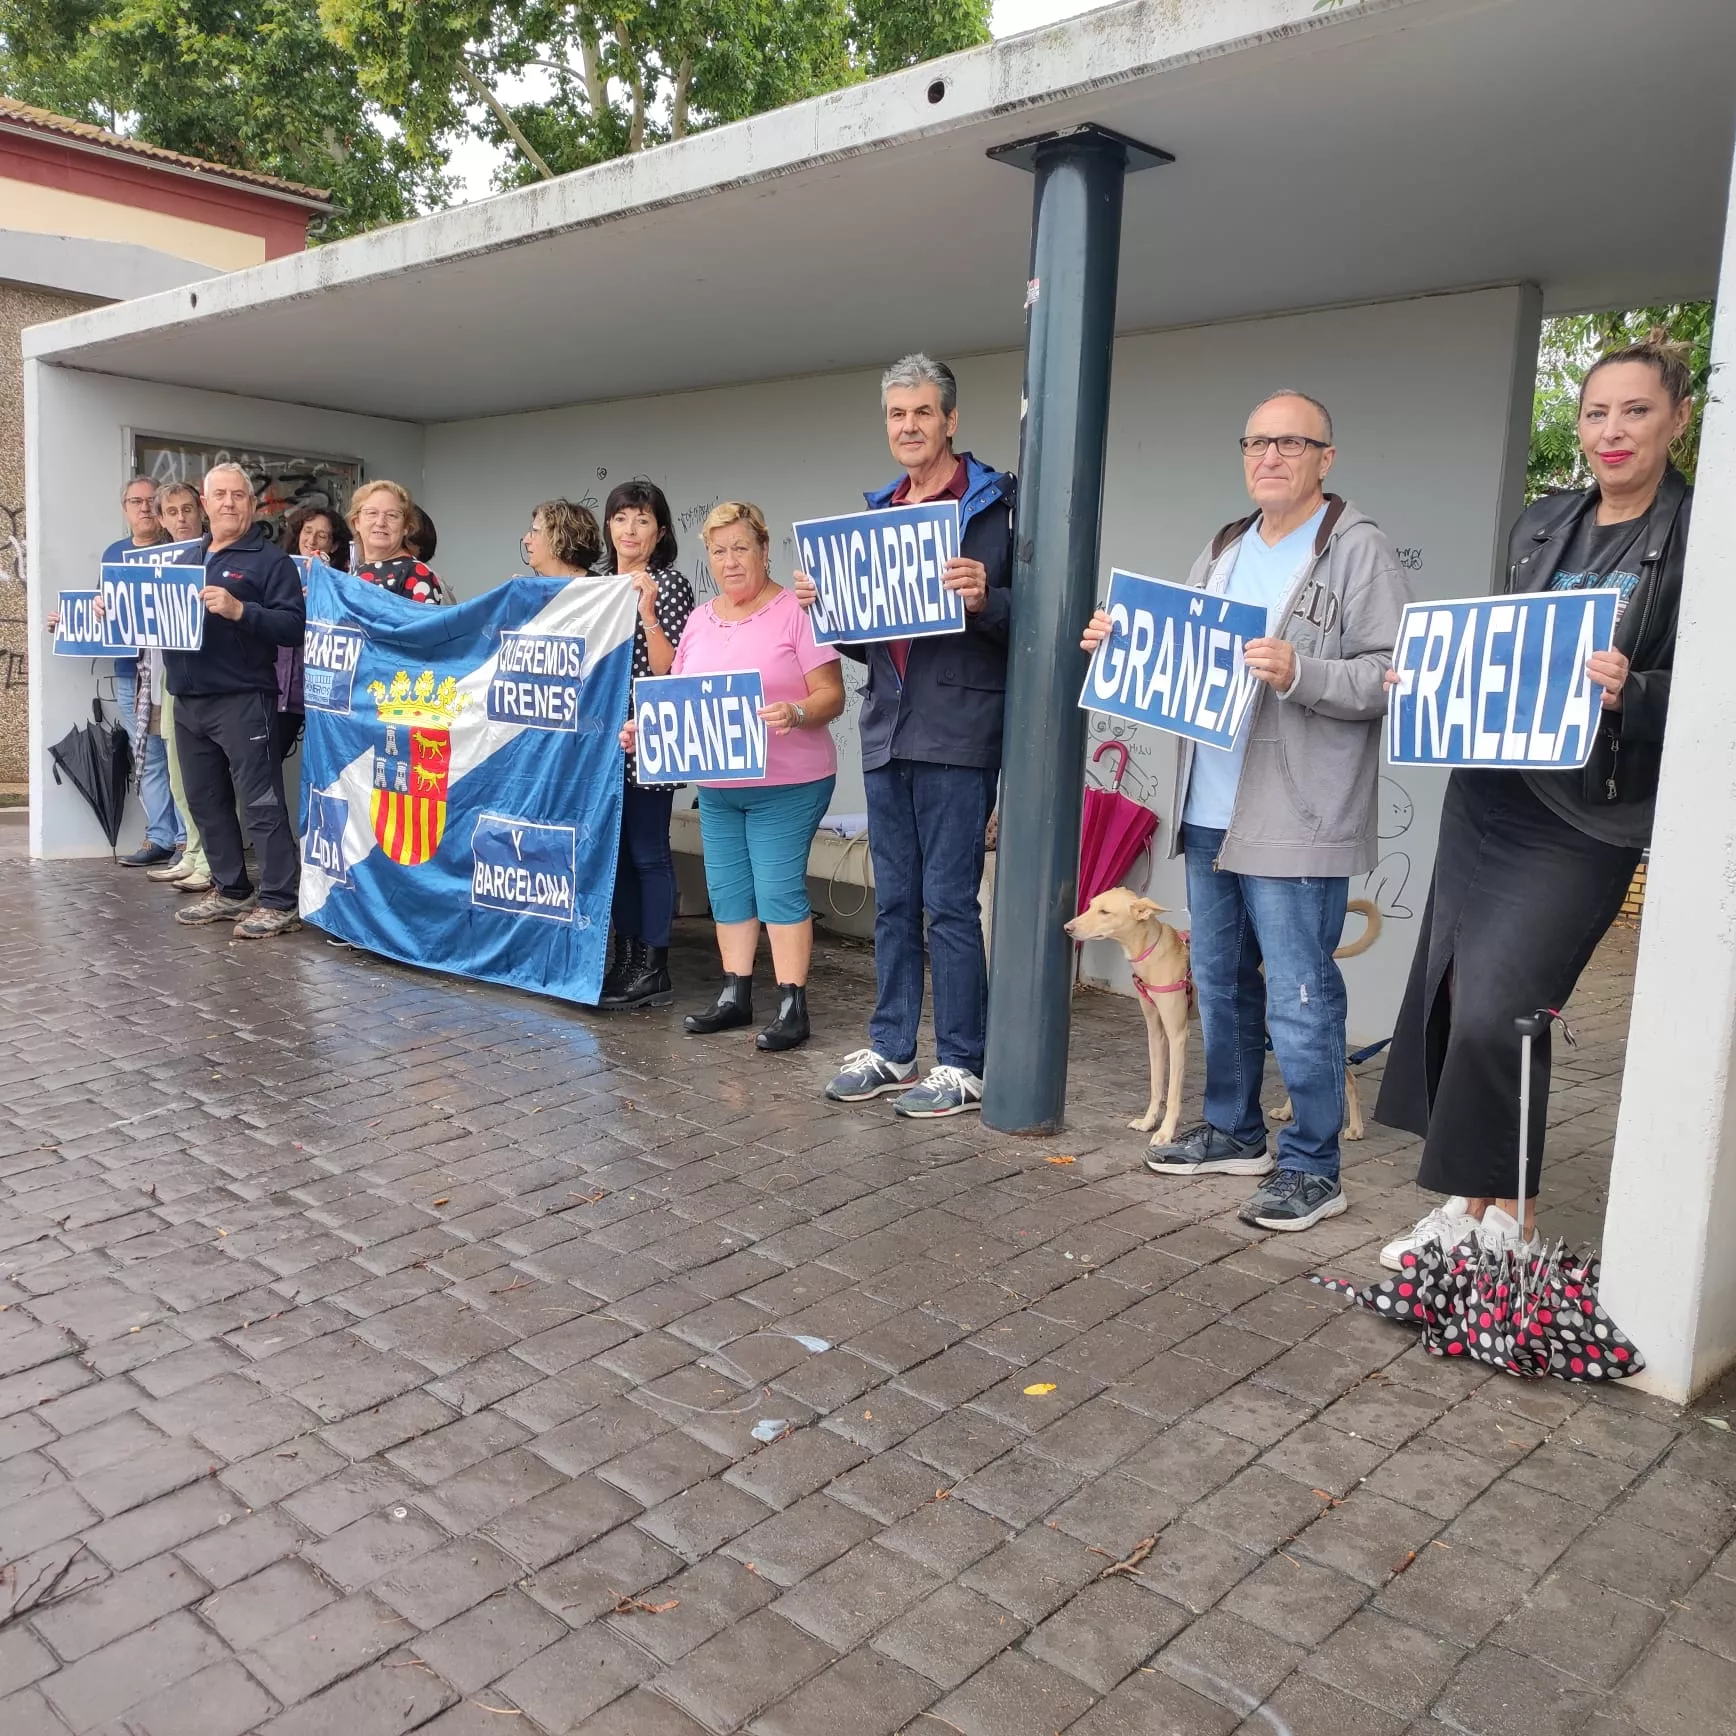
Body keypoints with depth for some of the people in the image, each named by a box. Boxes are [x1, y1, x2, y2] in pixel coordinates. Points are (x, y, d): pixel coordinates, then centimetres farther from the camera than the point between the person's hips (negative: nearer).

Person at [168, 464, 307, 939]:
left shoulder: (269, 559, -2)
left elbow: (294, 625, -12)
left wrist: (239, 610, -23)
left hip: (241, 699, -7)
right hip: (187, 700, 7)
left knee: (261, 803, -6)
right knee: (206, 801, 12)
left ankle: (279, 902, -3)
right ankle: (230, 891, 24)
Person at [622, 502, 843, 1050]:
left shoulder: (795, 611, -7)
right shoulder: (700, 619, 12)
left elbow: (831, 695, -12)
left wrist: (795, 713, -31)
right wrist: (646, 727, -3)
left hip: (786, 784, -7)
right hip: (717, 786, 7)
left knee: (779, 890, -7)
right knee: (727, 890, 11)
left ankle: (792, 1006, 1)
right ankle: (734, 996, 22)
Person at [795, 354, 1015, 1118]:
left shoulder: (995, 504, -3)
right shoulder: (878, 511, 16)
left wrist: (983, 599, -26)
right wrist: (823, 605, 2)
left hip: (958, 732, -6)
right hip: (886, 731, 7)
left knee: (949, 901, -3)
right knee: (894, 901, 13)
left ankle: (961, 1066, 8)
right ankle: (891, 1049, 23)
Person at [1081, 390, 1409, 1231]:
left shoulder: (1357, 549, -5)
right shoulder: (1223, 551, 17)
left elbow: (1392, 679, -13)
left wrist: (1299, 674, -26)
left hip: (1295, 821, -7)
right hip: (1209, 812, 8)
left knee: (1298, 1000, -2)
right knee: (1219, 982, 16)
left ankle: (1312, 1166, 11)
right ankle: (1232, 1131, 31)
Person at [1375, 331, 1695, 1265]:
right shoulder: (1542, 523, 12)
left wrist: (1631, 693, -27)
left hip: (1587, 812, -6)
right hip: (1488, 789, 6)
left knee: (1496, 1009, -11)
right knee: (1451, 995, 6)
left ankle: (1505, 1217, 10)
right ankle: (1466, 1204, 20)